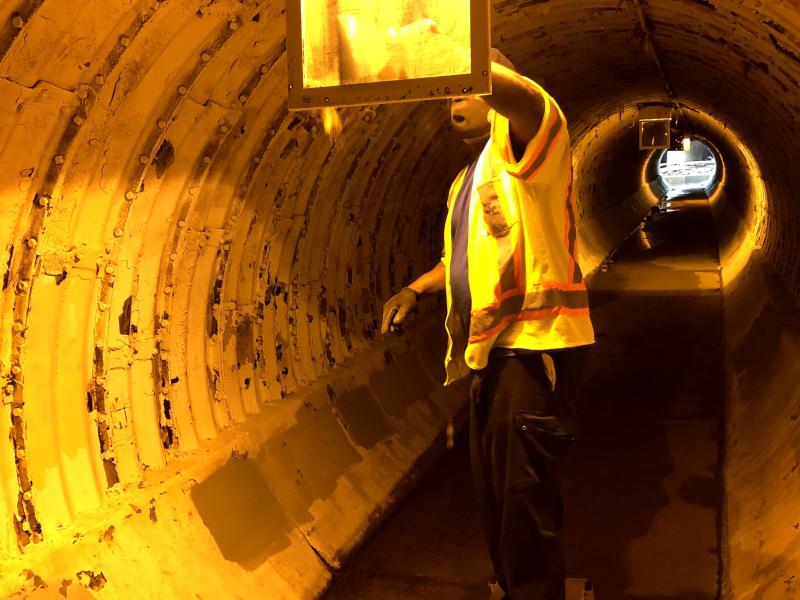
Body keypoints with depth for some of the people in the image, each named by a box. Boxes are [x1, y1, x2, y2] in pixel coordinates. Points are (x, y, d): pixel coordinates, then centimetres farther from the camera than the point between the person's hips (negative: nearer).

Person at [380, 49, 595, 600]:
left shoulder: (524, 145, -5)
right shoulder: (467, 179, 22)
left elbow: (527, 98, -30)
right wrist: (415, 289, 15)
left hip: (532, 347, -9)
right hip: (489, 351, 9)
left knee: (524, 500, -5)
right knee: (494, 497, 17)